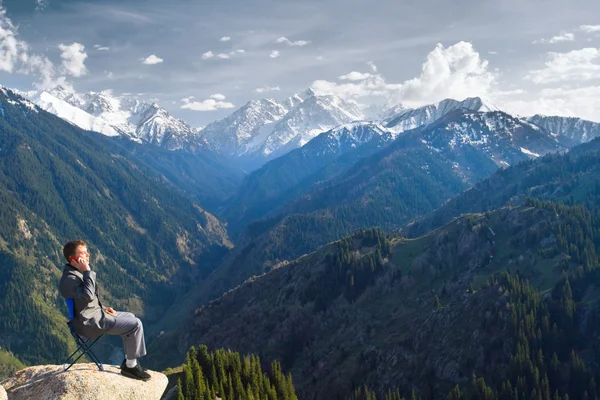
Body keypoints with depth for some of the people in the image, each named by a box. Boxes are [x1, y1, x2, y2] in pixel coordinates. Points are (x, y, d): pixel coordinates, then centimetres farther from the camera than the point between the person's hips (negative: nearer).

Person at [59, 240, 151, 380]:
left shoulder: (76, 273, 10)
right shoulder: (69, 278, -23)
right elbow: (88, 295, -37)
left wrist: (103, 309, 11)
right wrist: (87, 272, -30)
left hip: (95, 314, 11)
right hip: (91, 324, -11)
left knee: (130, 317, 21)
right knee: (136, 325, -14)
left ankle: (129, 360, 23)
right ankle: (130, 366, -1)